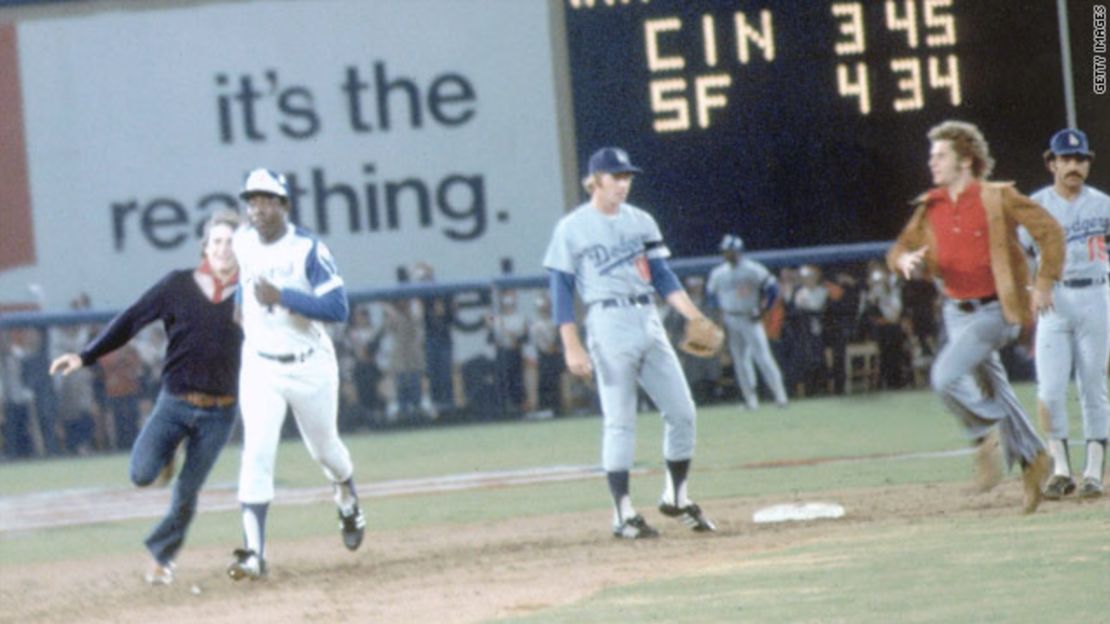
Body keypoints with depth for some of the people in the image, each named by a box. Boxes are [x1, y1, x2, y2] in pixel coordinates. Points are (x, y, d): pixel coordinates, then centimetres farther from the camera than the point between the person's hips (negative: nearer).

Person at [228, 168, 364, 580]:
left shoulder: (309, 249, -18)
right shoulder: (242, 243, -2)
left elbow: (338, 309, -25)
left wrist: (282, 297, -31)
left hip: (310, 366, -2)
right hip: (260, 366, 2)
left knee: (323, 447, 17)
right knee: (256, 453, -14)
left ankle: (347, 497, 52)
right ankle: (253, 552, -18)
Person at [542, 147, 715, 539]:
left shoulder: (641, 222, 13)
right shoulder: (572, 228, -2)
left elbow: (663, 277, 13)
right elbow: (561, 290, -3)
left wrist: (694, 316, -2)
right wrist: (572, 347, -11)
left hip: (649, 321, 6)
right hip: (608, 324, -5)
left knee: (682, 411, 4)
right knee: (619, 420, -6)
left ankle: (676, 498, 19)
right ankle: (623, 513, -1)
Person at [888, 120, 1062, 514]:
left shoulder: (998, 198, -10)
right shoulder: (930, 207, 6)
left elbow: (1049, 231, -8)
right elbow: (900, 248, 11)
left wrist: (1043, 284, -11)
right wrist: (905, 259, -13)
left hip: (995, 310, -6)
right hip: (957, 313, 6)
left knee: (945, 376, -21)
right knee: (994, 393, 11)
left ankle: (985, 430, 1)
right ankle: (1032, 459, 24)